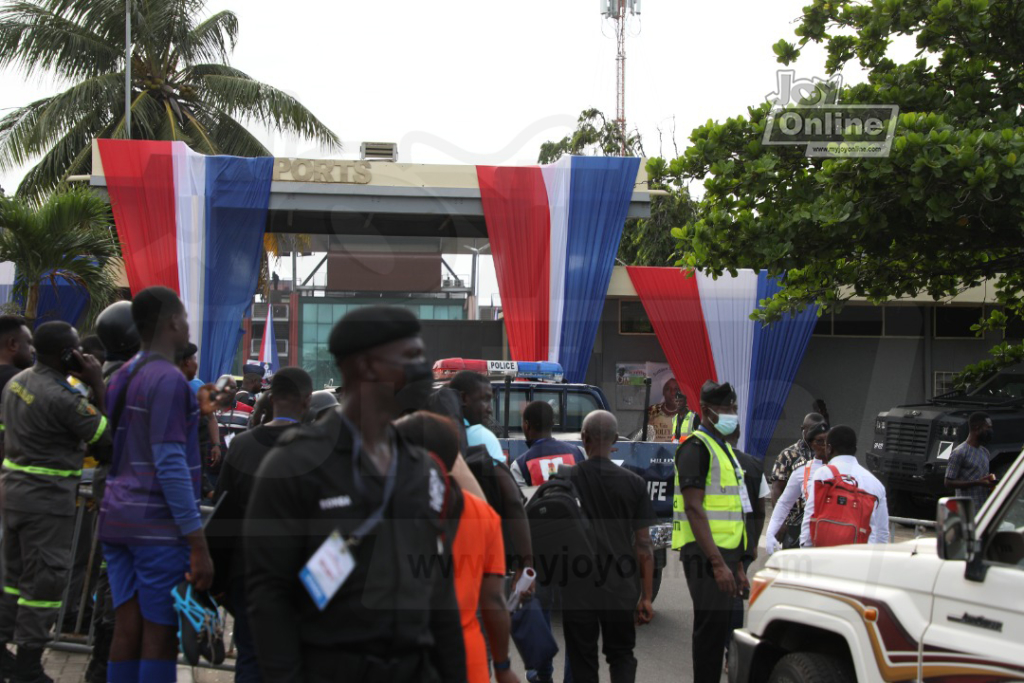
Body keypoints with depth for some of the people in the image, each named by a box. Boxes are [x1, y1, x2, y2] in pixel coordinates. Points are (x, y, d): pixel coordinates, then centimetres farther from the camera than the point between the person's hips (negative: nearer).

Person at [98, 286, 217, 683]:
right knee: (160, 636, -2)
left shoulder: (122, 377, 14)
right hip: (159, 526, -8)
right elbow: (170, 465, -18)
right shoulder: (169, 380, -12)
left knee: (127, 631, 9)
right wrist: (199, 545, -19)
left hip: (117, 518, 8)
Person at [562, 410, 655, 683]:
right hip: (621, 589, 1)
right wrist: (647, 596, 5)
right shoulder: (634, 483, -2)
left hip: (578, 589, -1)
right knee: (621, 655, 15)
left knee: (582, 661, 9)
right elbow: (643, 543, -1)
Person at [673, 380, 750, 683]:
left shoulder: (724, 448, 21)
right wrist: (717, 563, -23)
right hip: (706, 554, -9)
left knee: (721, 625, 11)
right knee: (711, 626, -11)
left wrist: (738, 567, 22)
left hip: (724, 553, 9)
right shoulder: (696, 447, -10)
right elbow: (694, 508, -18)